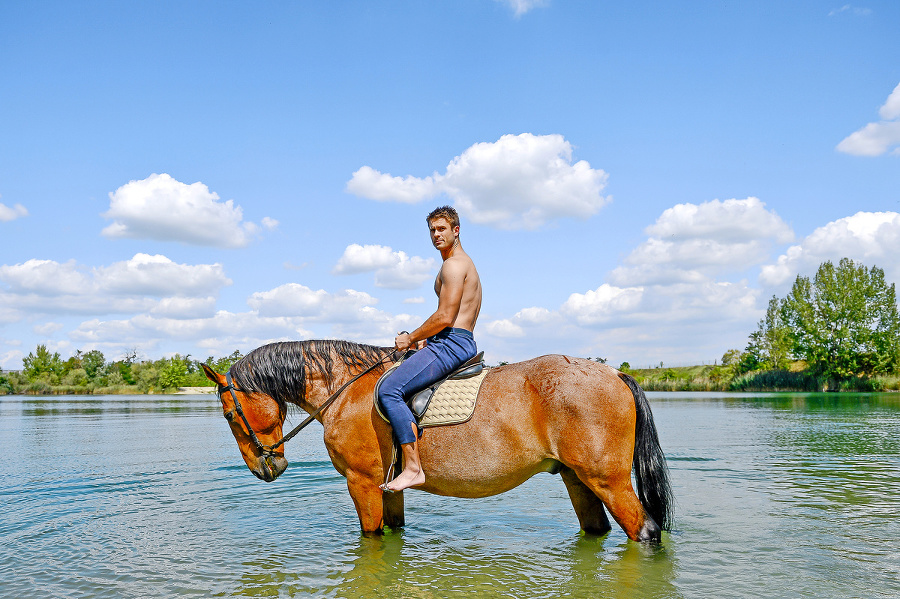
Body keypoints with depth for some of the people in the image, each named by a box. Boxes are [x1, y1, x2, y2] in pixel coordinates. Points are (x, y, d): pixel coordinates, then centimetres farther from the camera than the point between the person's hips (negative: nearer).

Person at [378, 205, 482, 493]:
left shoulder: (454, 265, -10)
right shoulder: (462, 264, 24)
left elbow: (445, 317, -19)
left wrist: (411, 338, -8)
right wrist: (424, 339, 16)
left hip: (451, 344, -11)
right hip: (455, 343, 11)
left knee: (389, 390, -21)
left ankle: (413, 467, -24)